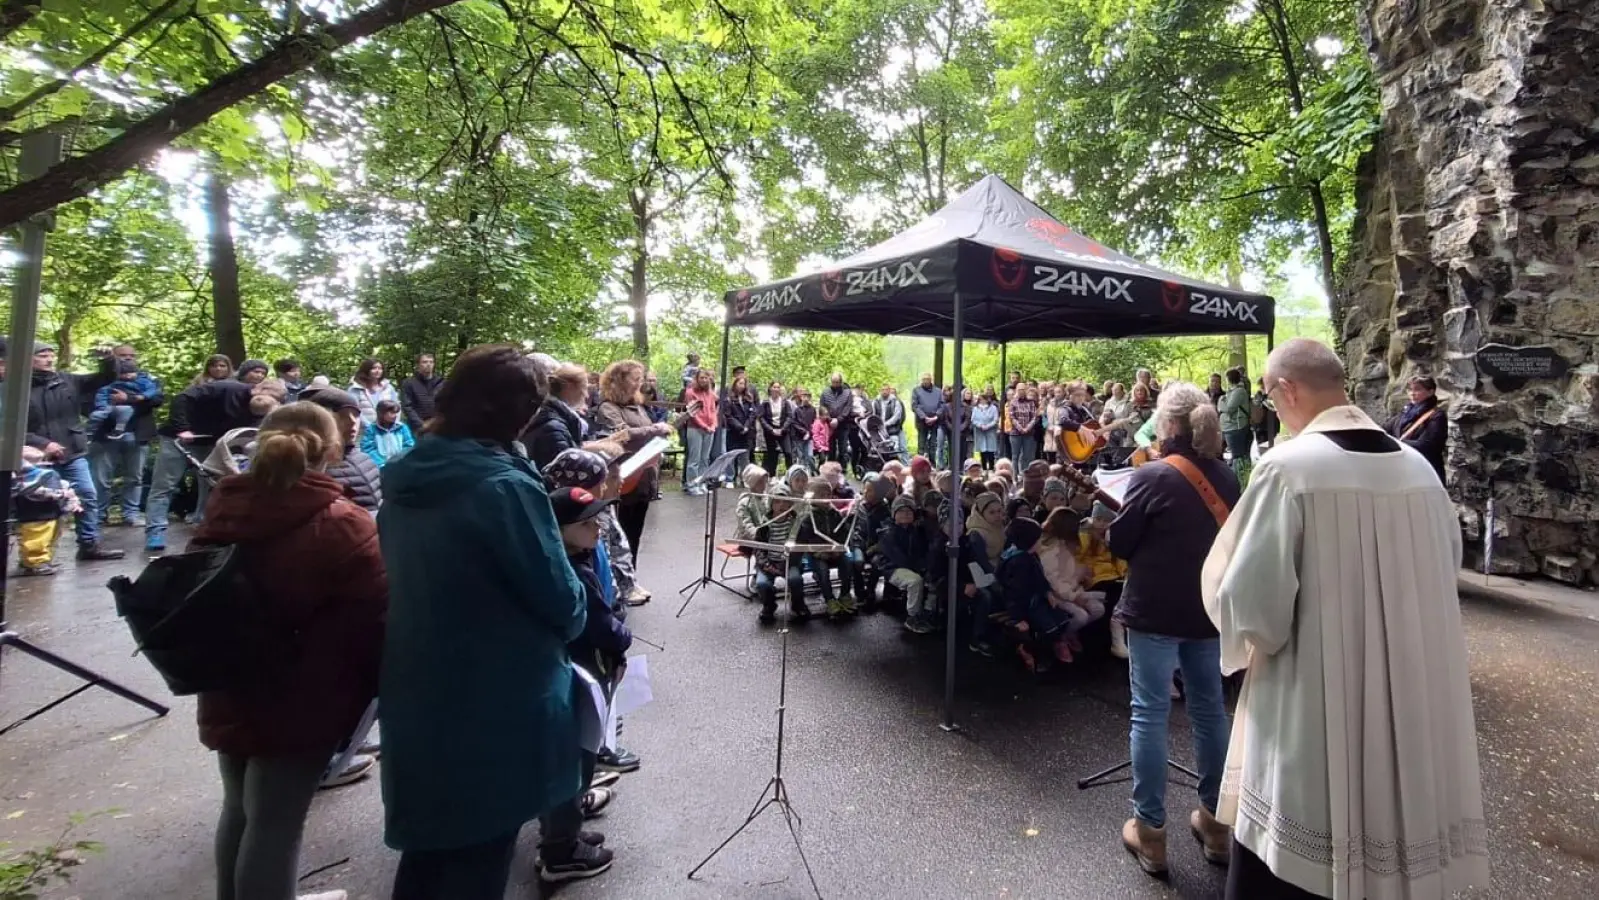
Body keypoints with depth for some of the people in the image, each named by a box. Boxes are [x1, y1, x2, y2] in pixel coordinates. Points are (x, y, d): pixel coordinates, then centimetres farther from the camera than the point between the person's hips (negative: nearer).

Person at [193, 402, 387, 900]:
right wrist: (380, 685, -3)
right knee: (276, 821, 6)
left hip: (229, 693, 7)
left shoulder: (222, 511, 2)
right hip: (302, 700, -7)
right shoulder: (341, 525, -21)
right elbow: (378, 613, -19)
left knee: (240, 809, 23)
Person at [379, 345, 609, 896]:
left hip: (416, 705, 7)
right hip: (494, 711, -7)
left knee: (428, 852, 25)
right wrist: (573, 621, 5)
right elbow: (561, 600, -18)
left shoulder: (407, 479, 0)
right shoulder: (504, 486, -24)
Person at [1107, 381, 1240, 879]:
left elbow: (1118, 543, -10)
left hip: (1155, 609, -6)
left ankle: (1150, 831, 11)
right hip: (1206, 607, 6)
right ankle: (1214, 817, 31)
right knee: (1209, 707, 17)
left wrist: (1137, 528, 9)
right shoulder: (1225, 476, 3)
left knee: (1150, 713, 3)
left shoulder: (1152, 476, -16)